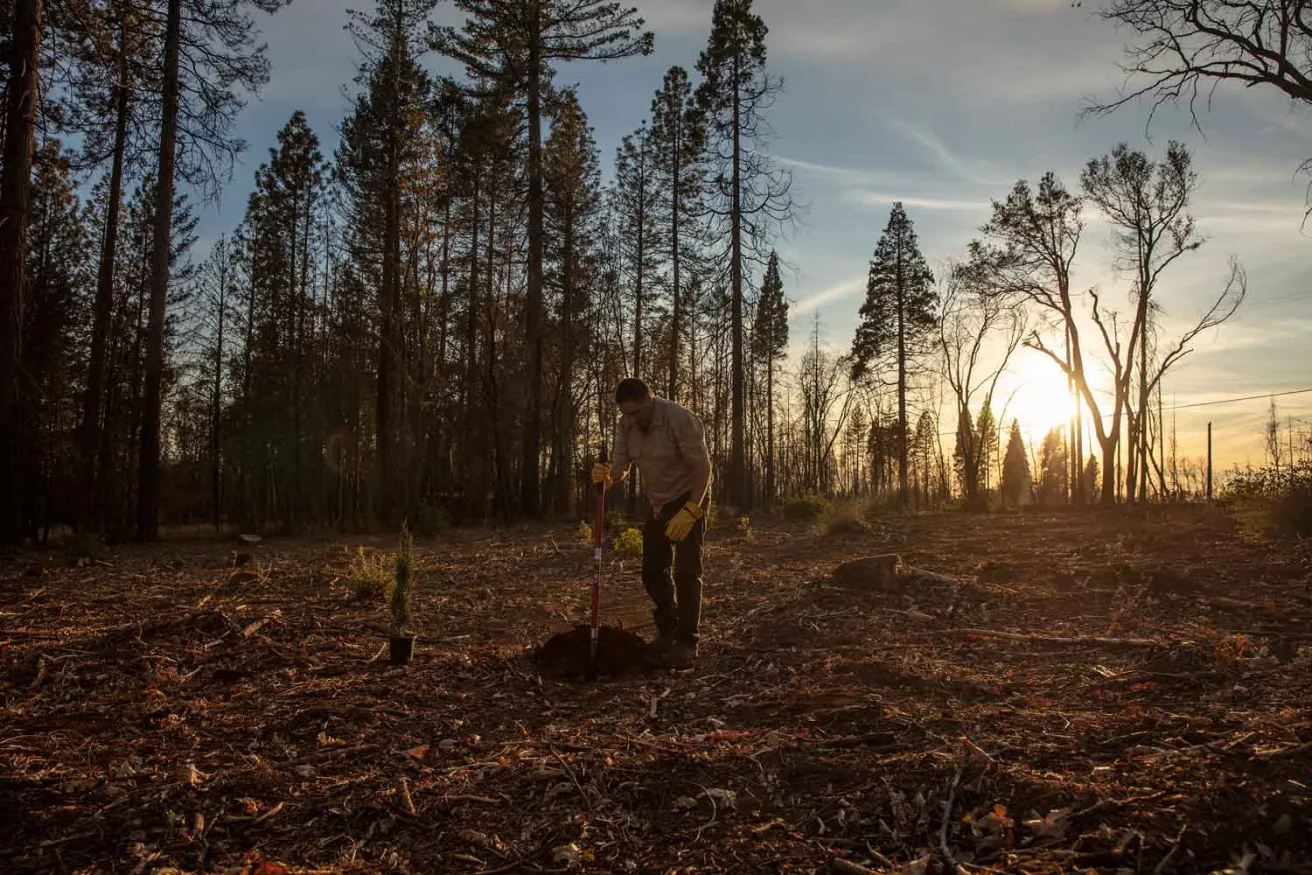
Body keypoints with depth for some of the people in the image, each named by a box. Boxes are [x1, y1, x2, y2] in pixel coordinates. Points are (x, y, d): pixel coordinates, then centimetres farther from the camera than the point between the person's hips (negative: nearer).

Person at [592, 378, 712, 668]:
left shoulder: (680, 419, -25)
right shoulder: (625, 425, -5)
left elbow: (702, 467, -25)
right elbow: (621, 469, -6)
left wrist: (690, 511, -31)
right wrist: (605, 476, -29)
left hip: (690, 499, -7)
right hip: (658, 504, 7)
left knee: (686, 571, -12)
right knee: (652, 570, 9)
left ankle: (686, 642, -5)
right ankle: (667, 632, 25)